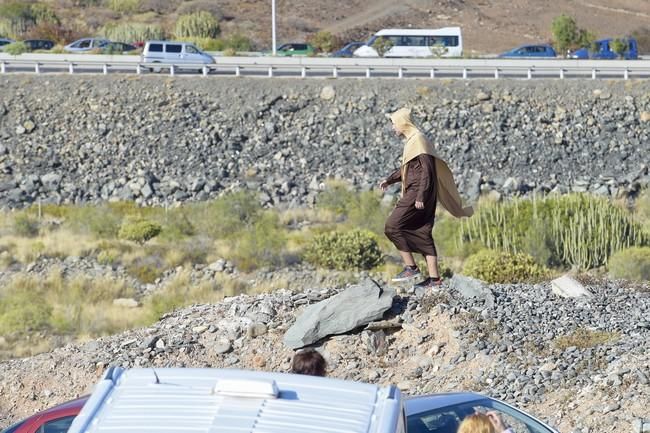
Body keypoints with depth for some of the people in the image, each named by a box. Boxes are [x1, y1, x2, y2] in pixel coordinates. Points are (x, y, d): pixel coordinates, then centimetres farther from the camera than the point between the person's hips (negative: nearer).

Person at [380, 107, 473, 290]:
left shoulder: (418, 140, -13)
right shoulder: (410, 141, 16)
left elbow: (427, 169, -20)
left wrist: (420, 196, -23)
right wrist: (389, 180, 22)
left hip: (417, 193, -10)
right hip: (415, 193, 10)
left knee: (392, 226, -8)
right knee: (422, 234, 8)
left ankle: (411, 267, -6)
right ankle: (434, 277, 7)